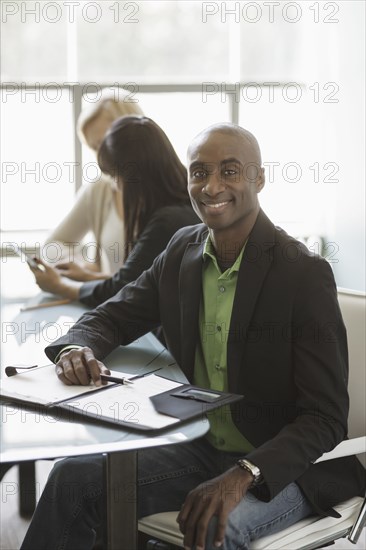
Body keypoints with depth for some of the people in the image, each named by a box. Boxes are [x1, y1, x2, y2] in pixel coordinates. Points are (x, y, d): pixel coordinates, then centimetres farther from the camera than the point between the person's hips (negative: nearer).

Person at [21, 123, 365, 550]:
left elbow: (325, 418, -18)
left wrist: (242, 475, -34)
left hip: (282, 465, -5)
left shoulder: (306, 274, -17)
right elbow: (112, 317, 12)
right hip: (199, 448, 6)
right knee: (74, 476, -12)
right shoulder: (182, 249, 3)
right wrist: (76, 349, -13)